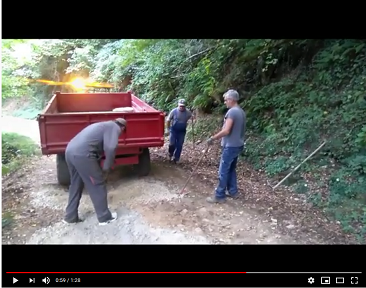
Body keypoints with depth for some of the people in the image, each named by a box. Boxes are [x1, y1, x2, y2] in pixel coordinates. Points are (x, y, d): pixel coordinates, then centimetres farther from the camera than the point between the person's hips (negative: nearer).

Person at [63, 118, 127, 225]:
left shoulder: (105, 125, 31)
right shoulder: (114, 128, 4)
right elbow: (110, 148, -15)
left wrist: (98, 170, 38)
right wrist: (106, 168, -4)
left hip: (70, 151, 9)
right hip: (82, 154, -9)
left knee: (75, 184, 24)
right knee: (98, 184, 7)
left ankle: (70, 216, 34)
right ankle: (104, 217, 19)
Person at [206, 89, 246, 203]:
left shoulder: (232, 111, -18)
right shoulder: (241, 112, 12)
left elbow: (226, 131, -24)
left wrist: (212, 138, -14)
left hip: (231, 146, -10)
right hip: (238, 145, 10)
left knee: (223, 171, -3)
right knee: (231, 169, 19)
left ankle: (220, 196, 3)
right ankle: (233, 191, 27)